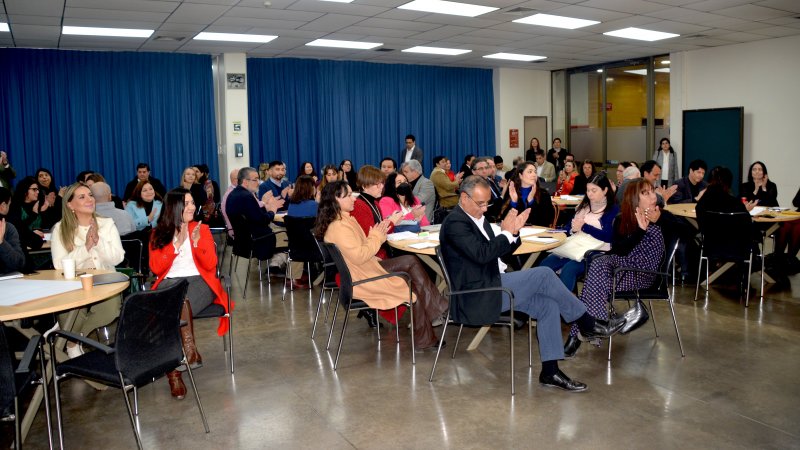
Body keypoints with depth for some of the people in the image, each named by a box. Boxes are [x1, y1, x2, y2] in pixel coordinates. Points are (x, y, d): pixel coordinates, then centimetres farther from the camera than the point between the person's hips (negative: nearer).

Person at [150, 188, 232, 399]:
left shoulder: (201, 229, 13)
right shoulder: (158, 233, 15)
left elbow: (210, 265, 3)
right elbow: (156, 268, 3)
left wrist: (196, 243, -13)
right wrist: (176, 244, -7)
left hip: (198, 280, -1)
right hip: (169, 282, 1)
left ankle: (188, 350, -32)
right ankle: (172, 370, -30)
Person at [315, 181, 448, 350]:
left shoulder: (345, 220, 10)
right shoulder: (338, 227, -23)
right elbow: (359, 256, -26)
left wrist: (378, 235, -1)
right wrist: (376, 237, -13)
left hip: (367, 267, 9)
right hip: (360, 281, -9)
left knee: (410, 261, 0)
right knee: (413, 289, -5)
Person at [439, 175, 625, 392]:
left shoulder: (477, 218, 16)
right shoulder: (455, 223, -14)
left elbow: (500, 251, 17)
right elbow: (482, 254, -26)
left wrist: (513, 232, -2)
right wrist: (506, 233, -14)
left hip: (492, 287, 10)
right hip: (476, 298, -10)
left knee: (548, 306, -4)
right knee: (543, 274, -16)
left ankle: (550, 372, 2)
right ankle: (588, 324, 1)